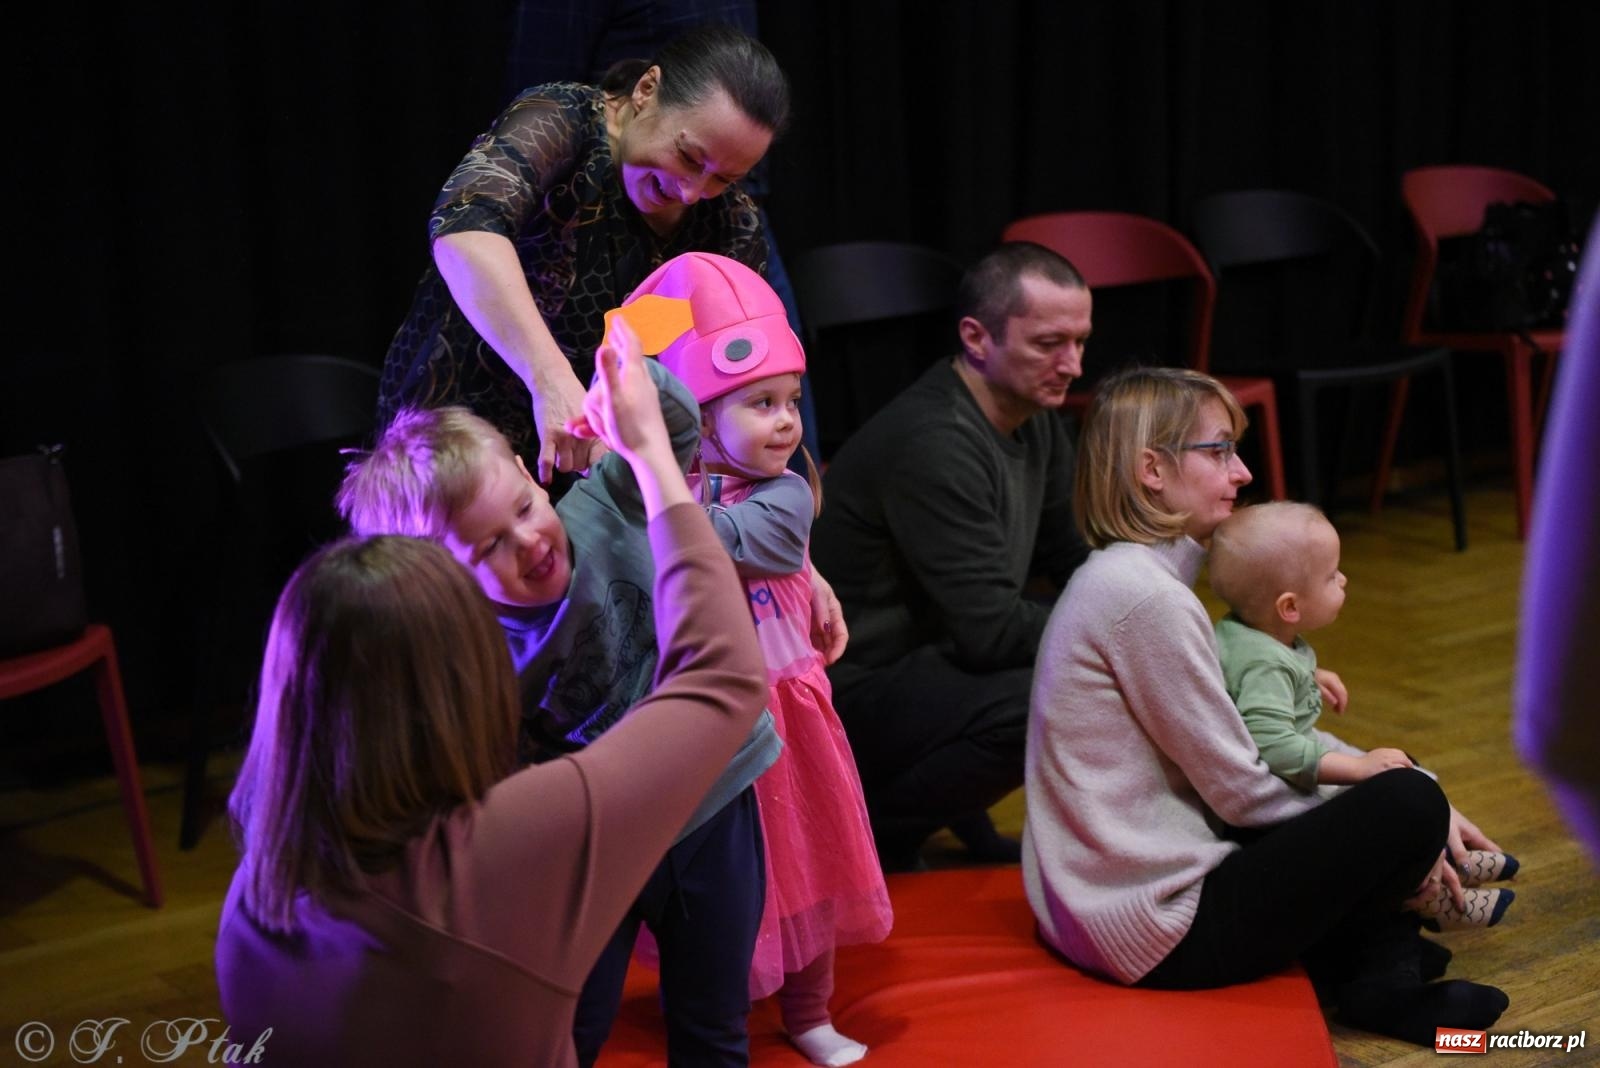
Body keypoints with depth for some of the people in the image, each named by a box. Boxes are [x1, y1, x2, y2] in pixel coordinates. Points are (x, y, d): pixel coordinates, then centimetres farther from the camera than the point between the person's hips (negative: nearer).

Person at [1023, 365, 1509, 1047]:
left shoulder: (1121, 575, 11)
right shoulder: (1147, 597, -21)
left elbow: (1270, 736, 14)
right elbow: (1241, 791, -16)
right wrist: (1406, 828, -3)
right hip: (1151, 932, -11)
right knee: (1409, 806, -12)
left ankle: (1364, 950, 9)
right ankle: (1367, 979, 10)